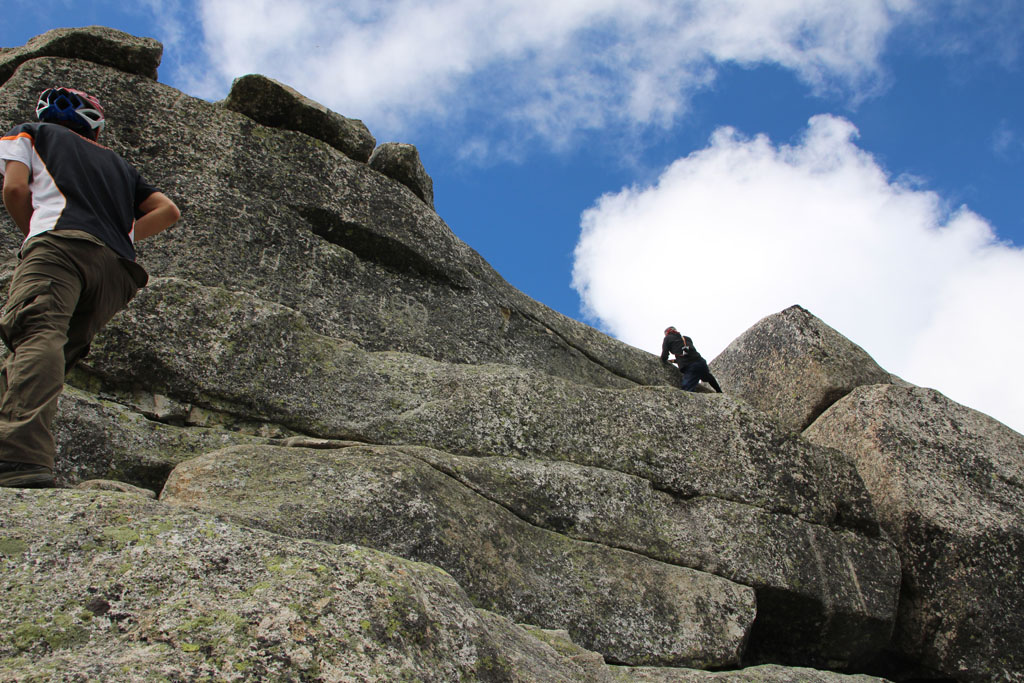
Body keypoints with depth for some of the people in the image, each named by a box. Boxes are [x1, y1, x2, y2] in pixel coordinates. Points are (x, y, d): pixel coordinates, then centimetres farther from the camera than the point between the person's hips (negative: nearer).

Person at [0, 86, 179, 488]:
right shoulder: (115, 162, 40)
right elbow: (168, 211, 29)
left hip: (63, 242, -5)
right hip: (118, 267, 5)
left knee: (38, 332, -25)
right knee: (63, 346, -1)